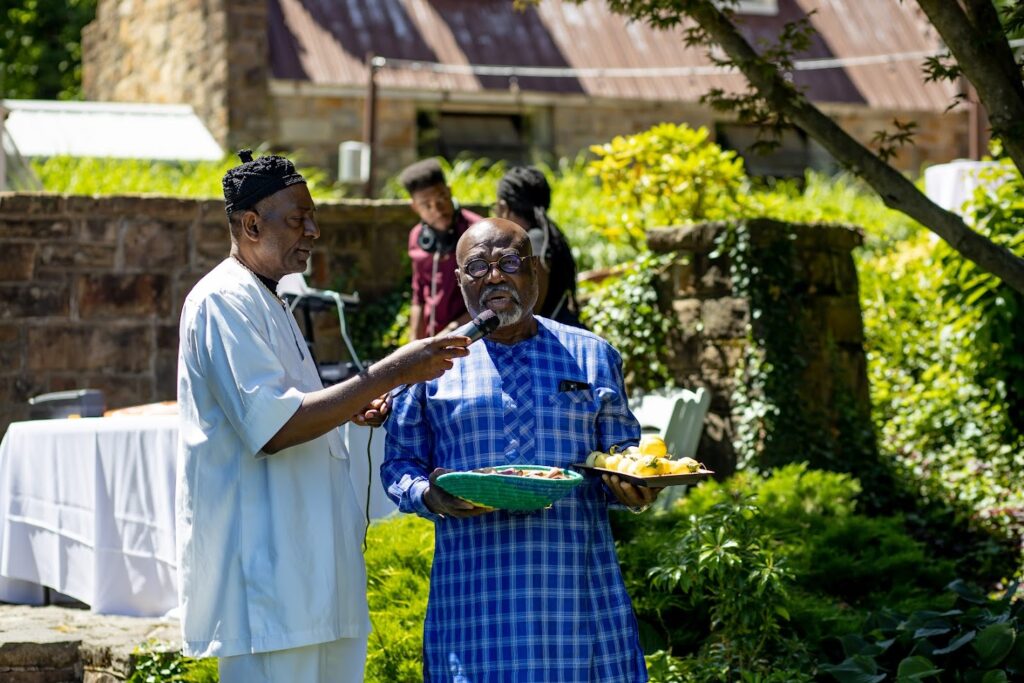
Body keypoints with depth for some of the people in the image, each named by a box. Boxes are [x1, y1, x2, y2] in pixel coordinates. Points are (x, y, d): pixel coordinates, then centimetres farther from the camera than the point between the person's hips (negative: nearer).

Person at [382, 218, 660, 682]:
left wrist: (631, 490, -9)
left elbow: (622, 455, 14)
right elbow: (398, 464, 11)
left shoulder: (591, 356, 12)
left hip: (577, 581, 1)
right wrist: (430, 496, -12)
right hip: (475, 587, -1)